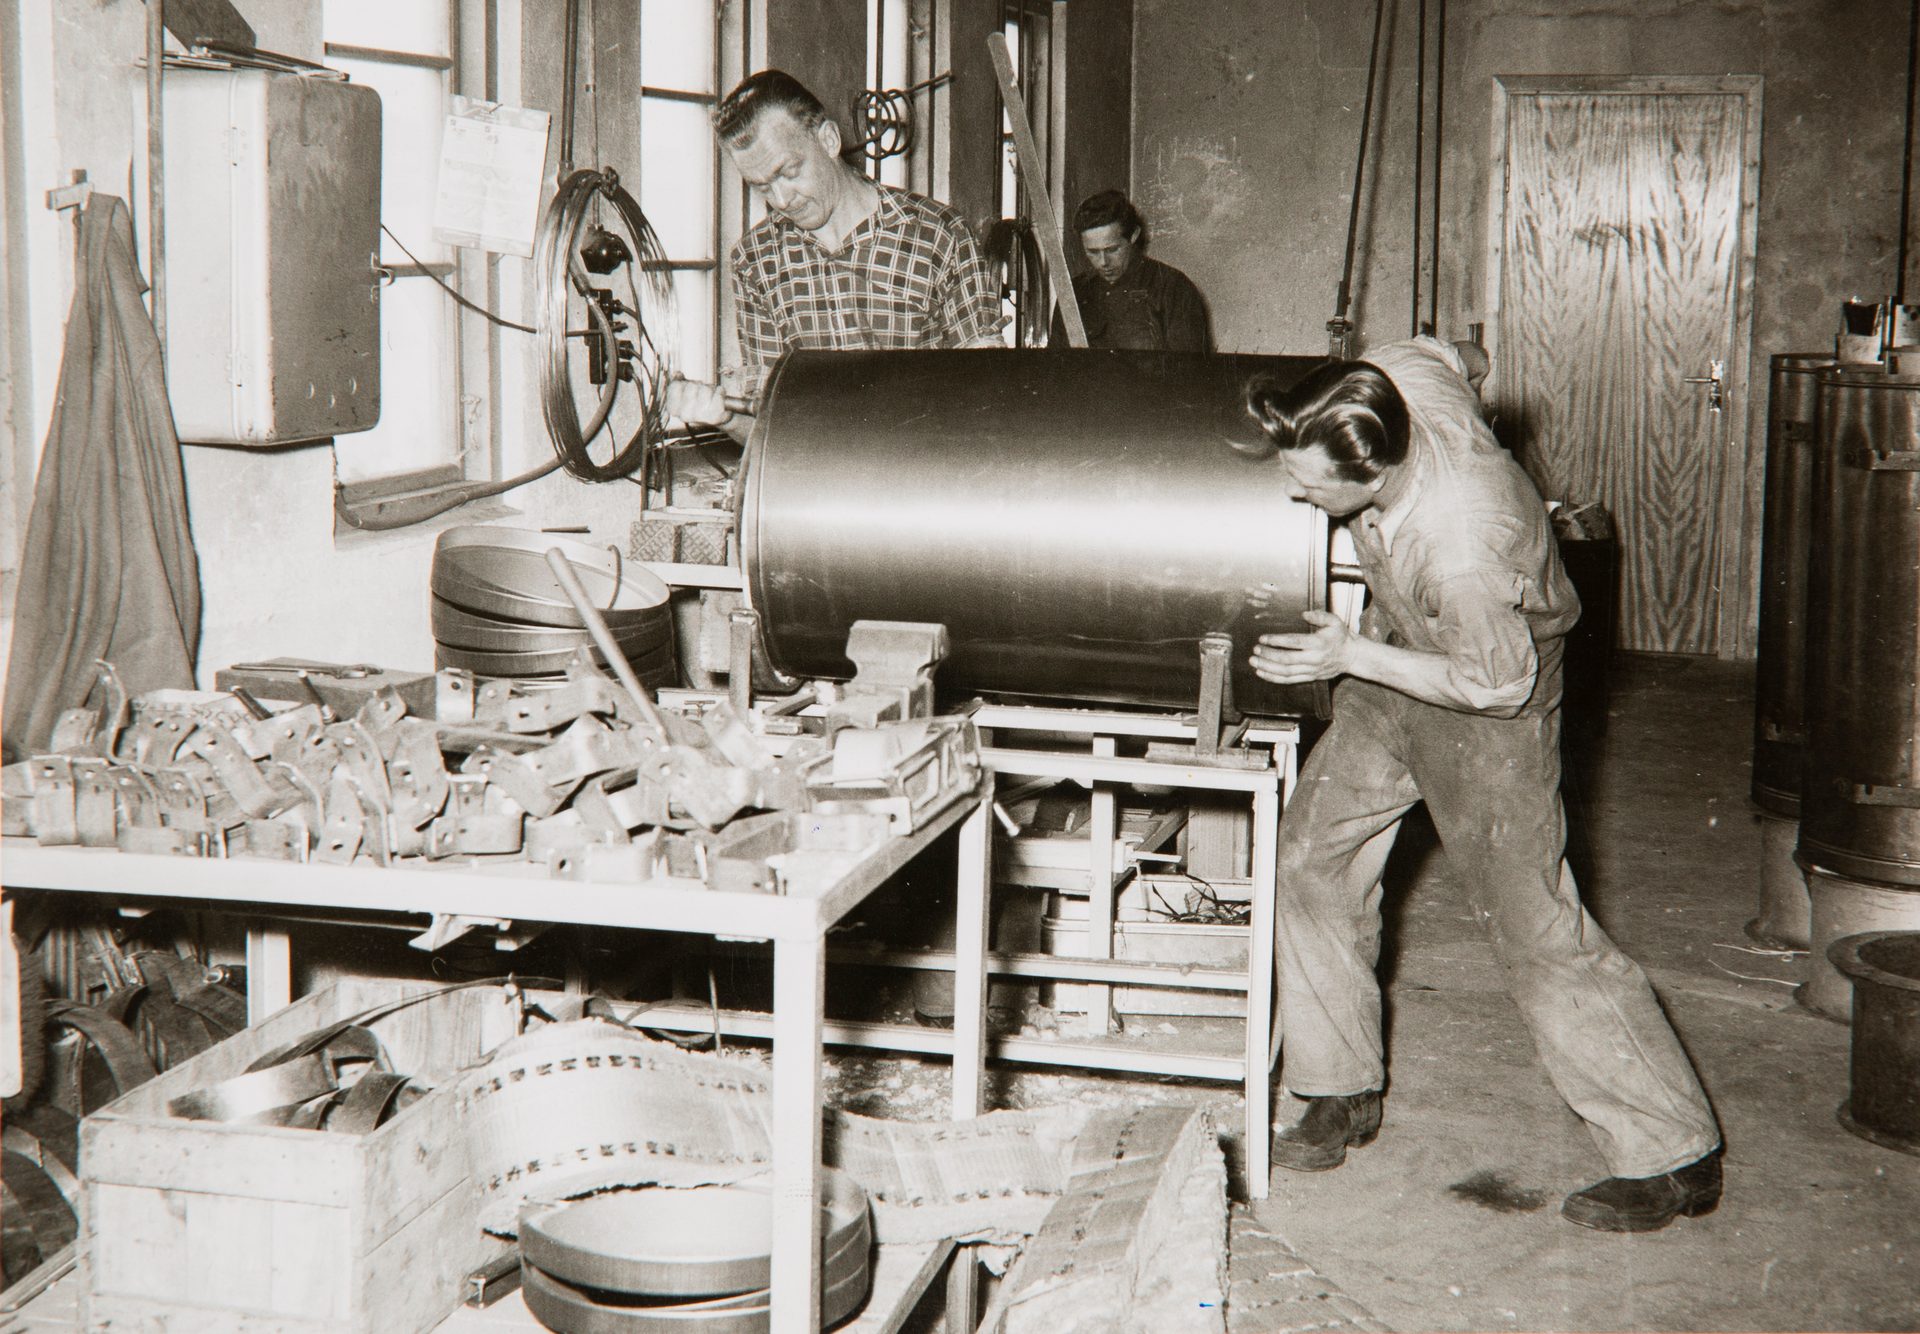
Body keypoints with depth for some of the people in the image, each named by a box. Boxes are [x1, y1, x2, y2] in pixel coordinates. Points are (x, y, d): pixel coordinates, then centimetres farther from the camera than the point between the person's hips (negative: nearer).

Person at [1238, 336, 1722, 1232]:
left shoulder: (1463, 551, -41)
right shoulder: (1396, 379, -24)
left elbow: (1497, 684, -25)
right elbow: (1441, 356, 2)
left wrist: (1354, 657, -23)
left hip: (1488, 706, -8)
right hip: (1395, 658, 8)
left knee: (1533, 926, -4)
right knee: (1311, 860, 7)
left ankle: (1672, 1157, 7)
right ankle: (1342, 1092, 22)